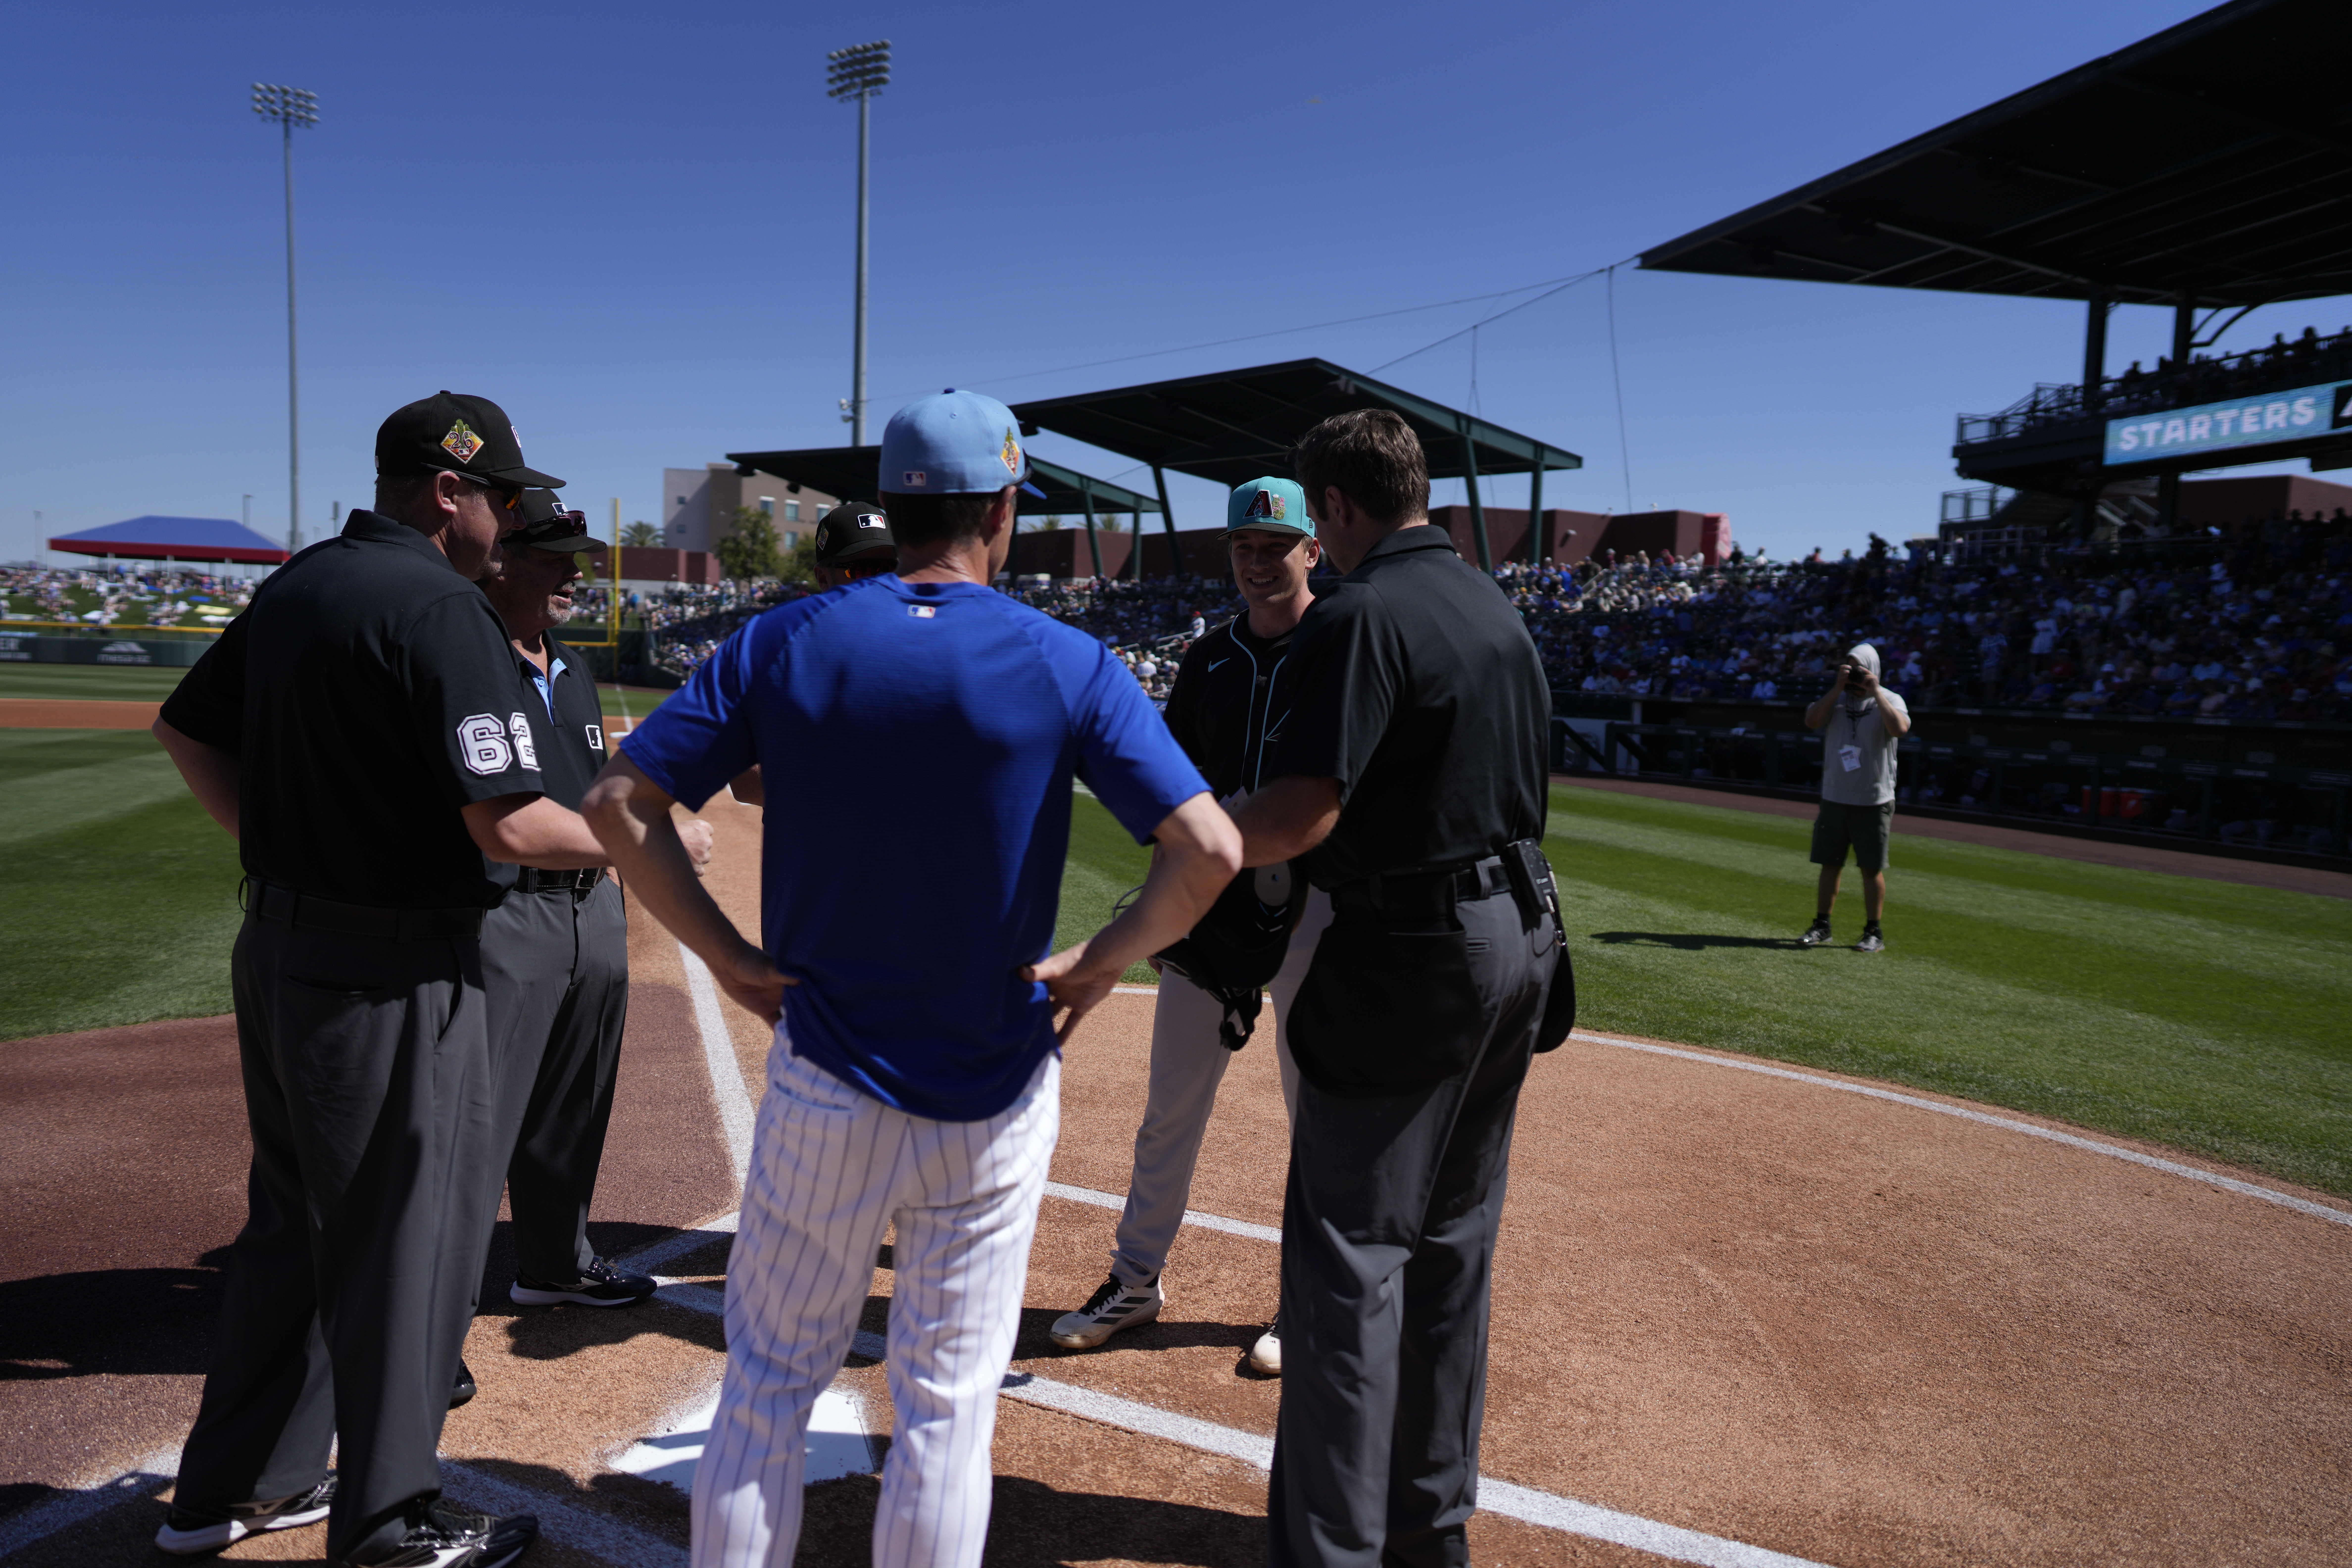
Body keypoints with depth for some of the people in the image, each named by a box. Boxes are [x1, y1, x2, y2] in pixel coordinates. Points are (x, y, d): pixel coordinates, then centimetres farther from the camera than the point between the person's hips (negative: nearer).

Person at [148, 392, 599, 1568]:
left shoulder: (294, 586, 10)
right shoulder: (439, 607, -19)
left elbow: (185, 729, 20)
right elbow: (509, 825, -25)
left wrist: (282, 847, 18)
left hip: (275, 943, 9)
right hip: (392, 974, -9)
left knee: (296, 1216, 22)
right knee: (409, 1235, 6)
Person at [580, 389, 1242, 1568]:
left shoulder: (784, 643, -5)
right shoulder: (1064, 666, -10)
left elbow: (619, 801, -6)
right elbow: (1209, 849, -18)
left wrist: (727, 955, -1)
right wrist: (1101, 965, -6)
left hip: (826, 1084, 1)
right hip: (995, 1096, -1)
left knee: (768, 1384, 19)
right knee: (947, 1407, 15)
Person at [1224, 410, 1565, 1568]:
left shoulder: (1359, 616, -16)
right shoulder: (1497, 607, 12)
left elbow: (1303, 812, -23)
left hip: (1411, 951, -9)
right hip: (1518, 935, 9)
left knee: (1349, 1248, 0)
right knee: (1453, 1242, 17)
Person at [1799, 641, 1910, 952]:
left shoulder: (1889, 700, -3)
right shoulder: (1835, 698, 6)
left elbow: (1900, 728, -25)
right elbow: (1811, 721, -13)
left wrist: (1875, 692, -21)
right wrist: (1838, 688, -15)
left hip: (1874, 802, -3)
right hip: (1834, 799, 3)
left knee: (1872, 868, 1)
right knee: (1830, 863, 9)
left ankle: (1874, 933, 9)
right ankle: (1822, 926, 18)